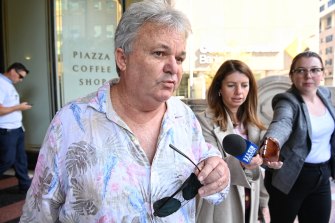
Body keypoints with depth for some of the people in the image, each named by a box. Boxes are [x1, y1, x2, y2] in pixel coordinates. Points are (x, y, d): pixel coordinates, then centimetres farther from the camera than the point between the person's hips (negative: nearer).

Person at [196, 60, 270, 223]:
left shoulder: (252, 124, 6)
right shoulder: (204, 121, -14)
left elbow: (257, 170, 11)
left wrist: (263, 203, 10)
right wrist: (239, 163, -35)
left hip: (250, 206, 6)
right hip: (221, 209, -5)